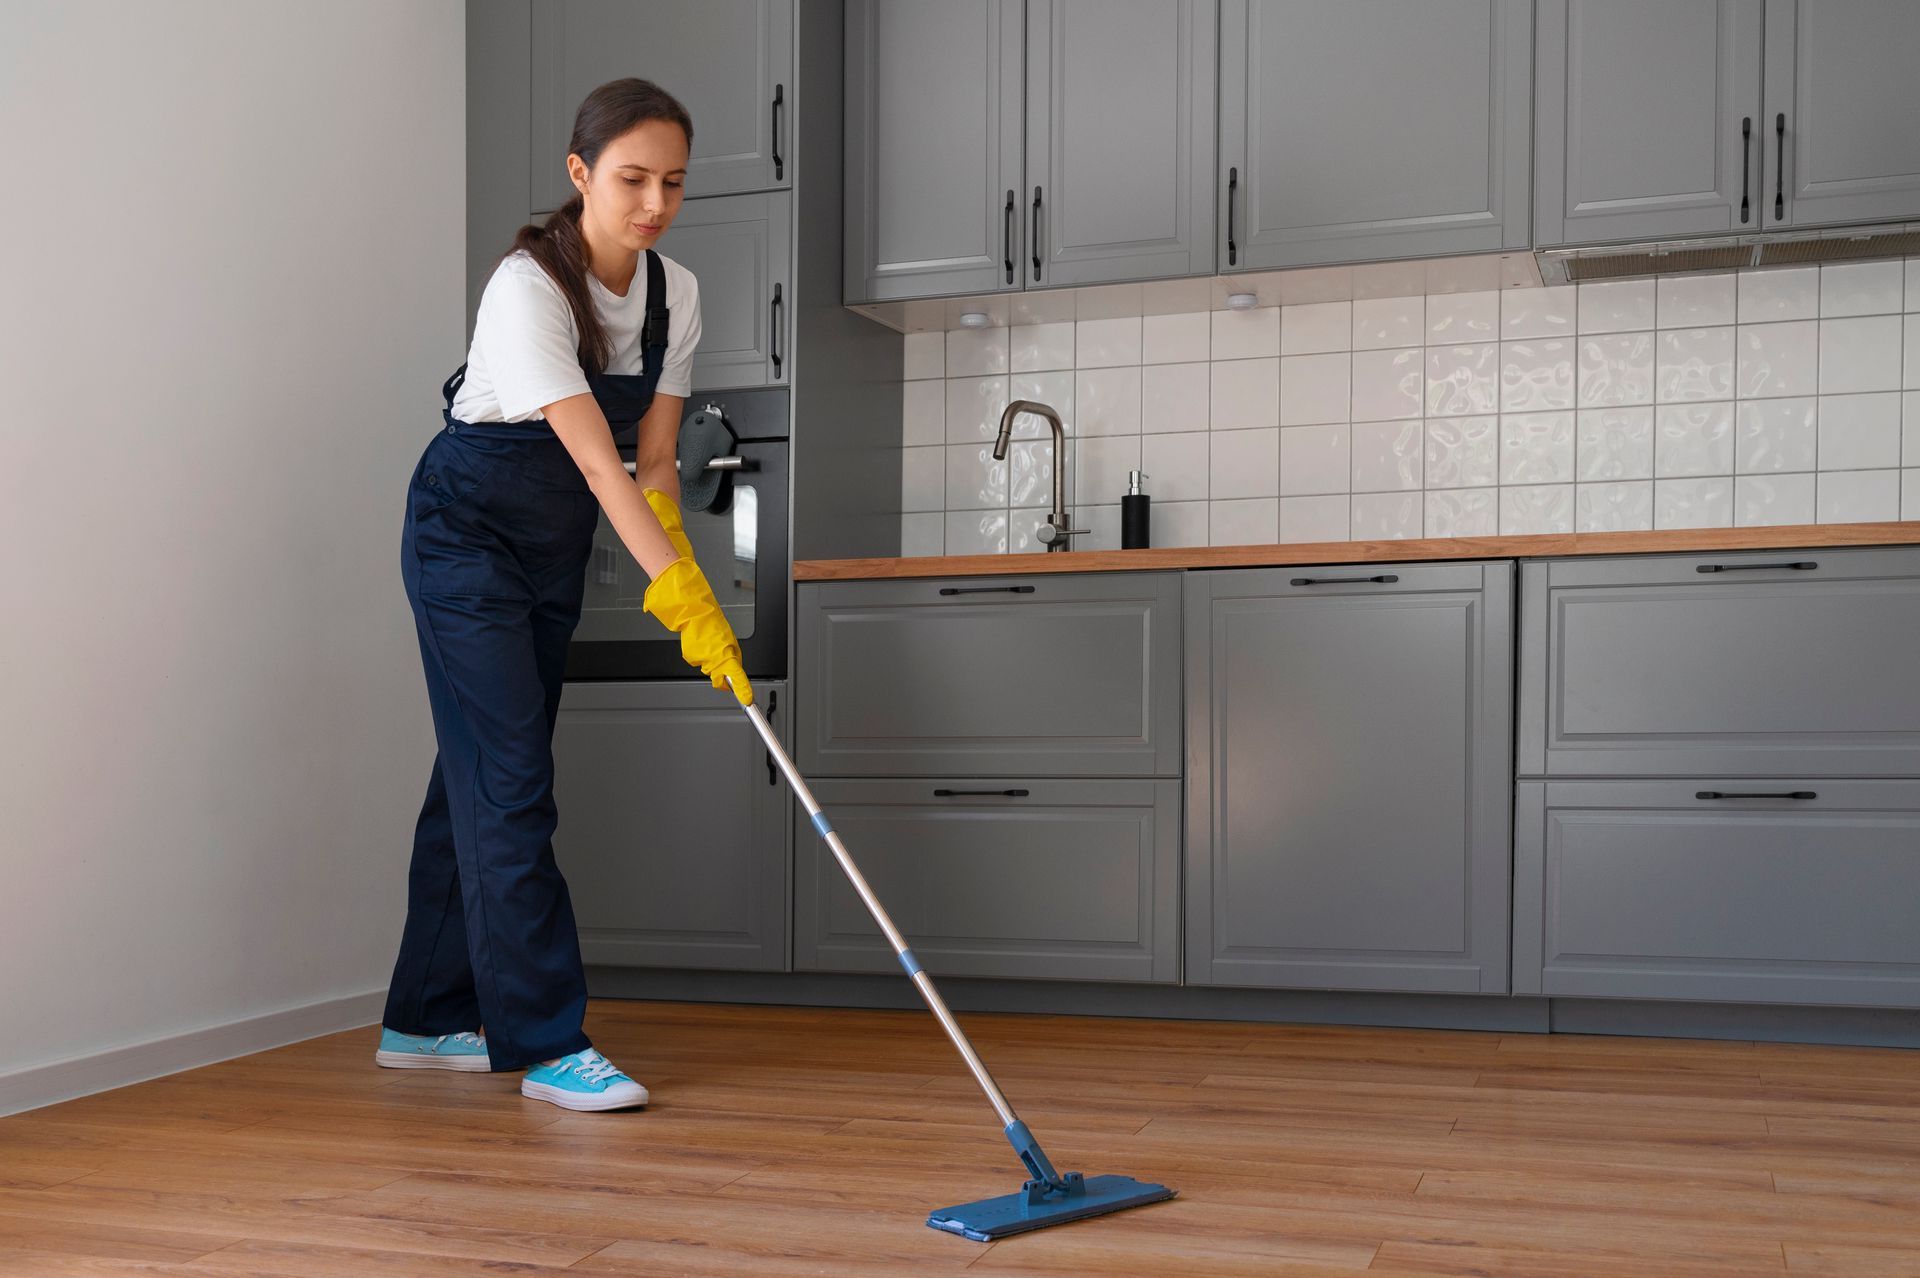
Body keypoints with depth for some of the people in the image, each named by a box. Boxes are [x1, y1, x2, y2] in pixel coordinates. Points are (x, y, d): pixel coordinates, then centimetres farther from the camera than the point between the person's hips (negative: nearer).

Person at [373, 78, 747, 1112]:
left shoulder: (675, 291, -5)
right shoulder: (528, 287, -26)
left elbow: (653, 462, -3)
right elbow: (599, 462, -34)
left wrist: (675, 585, -19)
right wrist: (690, 597, -40)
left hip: (557, 545, 7)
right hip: (466, 530, -7)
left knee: (481, 775, 11)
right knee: (509, 780, -10)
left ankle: (427, 1019, 20)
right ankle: (546, 1044, -6)